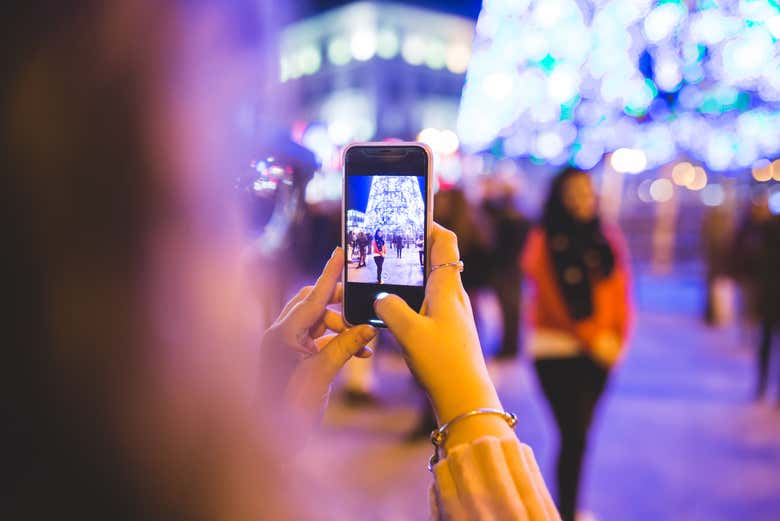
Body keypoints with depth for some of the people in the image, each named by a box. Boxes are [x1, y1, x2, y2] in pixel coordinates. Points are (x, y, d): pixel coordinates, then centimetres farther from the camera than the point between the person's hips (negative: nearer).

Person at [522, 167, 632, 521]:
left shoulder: (608, 239, 9)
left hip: (600, 352, 4)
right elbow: (552, 300, -9)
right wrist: (591, 339, -10)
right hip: (557, 351, -4)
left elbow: (621, 295, 7)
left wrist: (617, 340, -5)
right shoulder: (543, 242, -4)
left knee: (578, 432, 12)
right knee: (574, 434, -7)